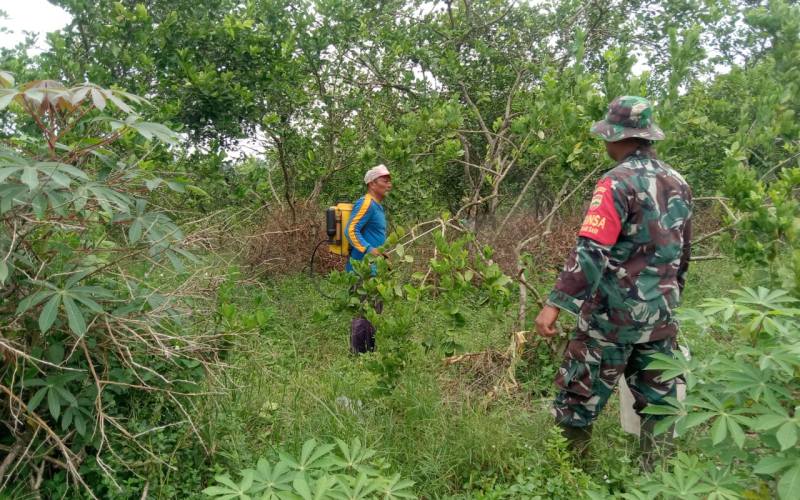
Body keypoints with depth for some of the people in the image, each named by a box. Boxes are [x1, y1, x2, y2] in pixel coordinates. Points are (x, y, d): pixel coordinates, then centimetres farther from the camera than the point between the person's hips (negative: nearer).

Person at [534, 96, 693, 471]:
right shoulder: (678, 184, 8)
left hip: (613, 315, -7)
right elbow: (682, 254, 17)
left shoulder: (618, 183, -16)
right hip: (660, 316, 7)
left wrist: (555, 303, -26)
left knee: (579, 399, 6)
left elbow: (591, 252, -25)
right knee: (658, 403, 15)